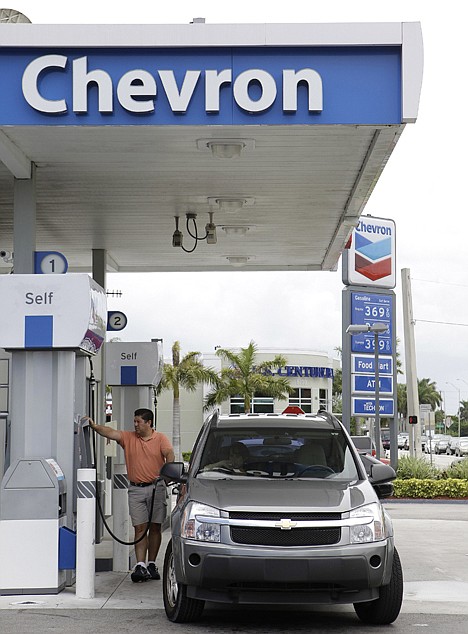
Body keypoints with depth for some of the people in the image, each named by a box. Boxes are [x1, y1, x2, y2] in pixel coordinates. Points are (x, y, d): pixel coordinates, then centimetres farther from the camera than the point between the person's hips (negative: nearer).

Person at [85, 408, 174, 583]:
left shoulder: (160, 439, 2)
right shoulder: (128, 437, 7)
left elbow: (169, 454, -12)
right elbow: (111, 432, -7)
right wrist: (94, 426, -23)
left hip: (156, 488, -1)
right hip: (136, 489, 1)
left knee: (155, 528, 6)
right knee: (140, 528, -4)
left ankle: (151, 564, 15)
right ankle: (140, 566, -7)